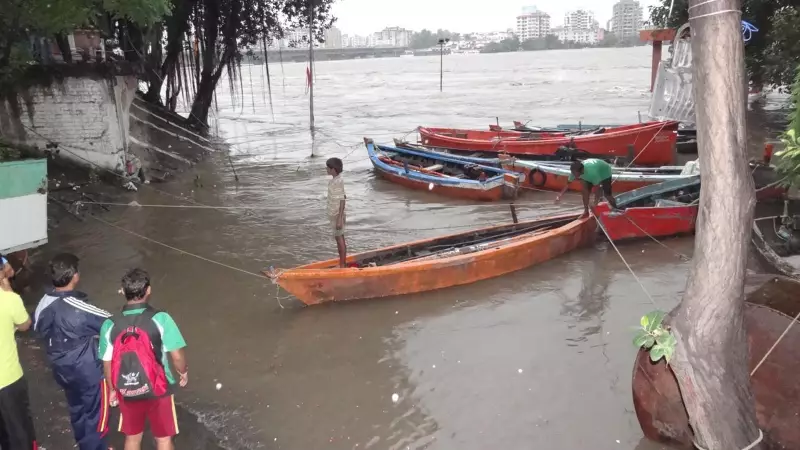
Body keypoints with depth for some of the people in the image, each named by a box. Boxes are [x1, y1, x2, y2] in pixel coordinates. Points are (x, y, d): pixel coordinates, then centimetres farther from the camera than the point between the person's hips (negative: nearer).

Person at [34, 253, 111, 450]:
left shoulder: (44, 304, -8)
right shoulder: (79, 308, -31)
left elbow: (38, 328, 12)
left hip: (61, 369, 8)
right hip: (88, 371, -8)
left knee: (77, 410, 26)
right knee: (95, 414, 11)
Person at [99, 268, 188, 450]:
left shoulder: (110, 325, -11)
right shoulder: (161, 319, -21)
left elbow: (107, 364, -2)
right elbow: (177, 355, -18)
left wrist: (113, 389, 16)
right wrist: (183, 372, 4)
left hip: (127, 392, 3)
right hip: (159, 390, -2)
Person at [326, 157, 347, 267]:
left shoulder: (338, 182, -21)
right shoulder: (335, 180, 6)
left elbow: (342, 201, -22)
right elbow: (343, 196, 14)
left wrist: (339, 219, -23)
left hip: (337, 215, -9)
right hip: (334, 214, 9)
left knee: (339, 239, -2)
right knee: (339, 238, 15)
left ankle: (342, 265, 6)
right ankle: (342, 263, 25)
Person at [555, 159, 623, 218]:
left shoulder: (592, 172, -47)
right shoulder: (575, 171, -30)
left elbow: (597, 188, -39)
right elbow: (568, 184, -20)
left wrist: (595, 204, -36)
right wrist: (560, 195, -29)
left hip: (604, 172, -5)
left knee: (607, 194, -7)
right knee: (585, 190, -12)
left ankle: (615, 209, 19)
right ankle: (586, 212, 0)